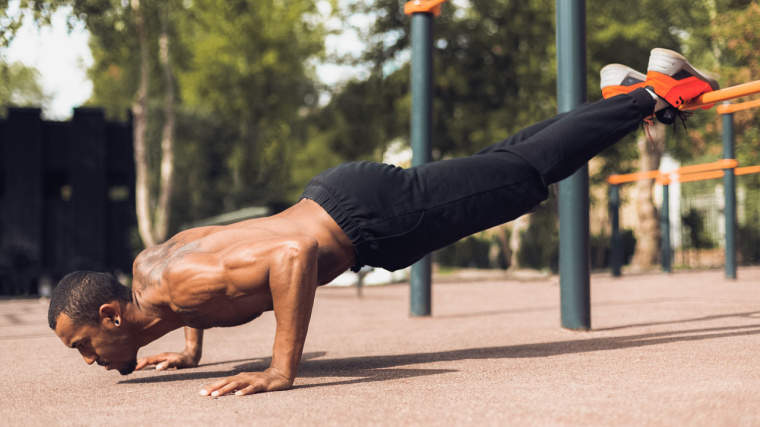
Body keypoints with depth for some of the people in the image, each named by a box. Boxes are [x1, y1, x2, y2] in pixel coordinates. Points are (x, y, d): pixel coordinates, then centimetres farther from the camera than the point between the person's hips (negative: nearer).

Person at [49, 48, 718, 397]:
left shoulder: (188, 284, -28)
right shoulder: (147, 268, 0)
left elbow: (292, 253, -42)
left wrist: (283, 369, -38)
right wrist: (192, 348, 21)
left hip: (371, 213, -7)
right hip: (338, 195, 7)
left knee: (527, 174, 6)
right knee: (494, 164, 20)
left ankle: (651, 93, 21)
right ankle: (618, 89, 36)